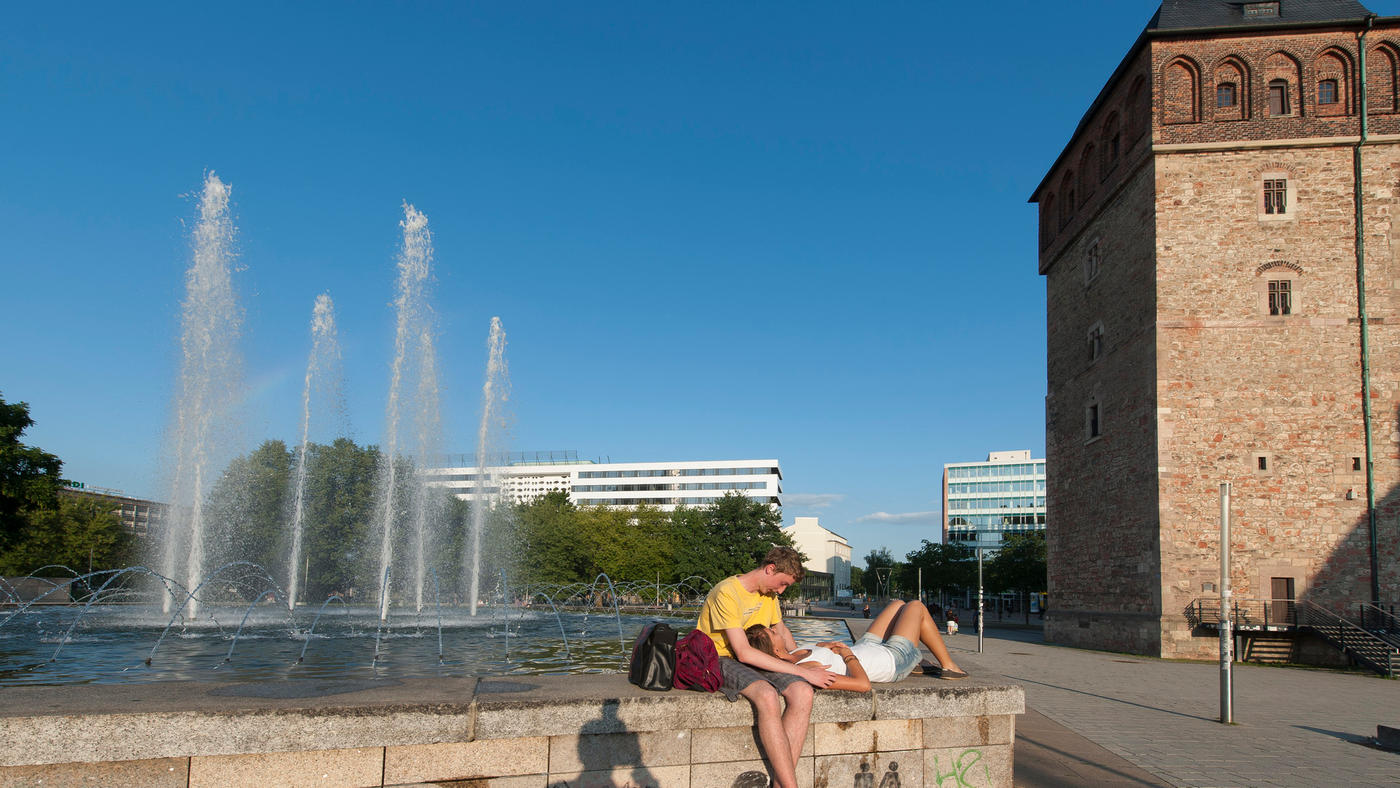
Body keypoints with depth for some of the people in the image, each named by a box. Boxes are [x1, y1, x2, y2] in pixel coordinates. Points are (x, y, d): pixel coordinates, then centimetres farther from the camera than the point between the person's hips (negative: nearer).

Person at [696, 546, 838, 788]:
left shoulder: (769, 592, 10)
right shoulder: (727, 592, -18)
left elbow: (781, 629, 30)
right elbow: (744, 653, -24)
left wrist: (800, 658, 16)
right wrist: (802, 671, -24)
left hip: (754, 660, 7)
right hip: (720, 659, -7)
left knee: (803, 693, -22)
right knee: (768, 695, -37)